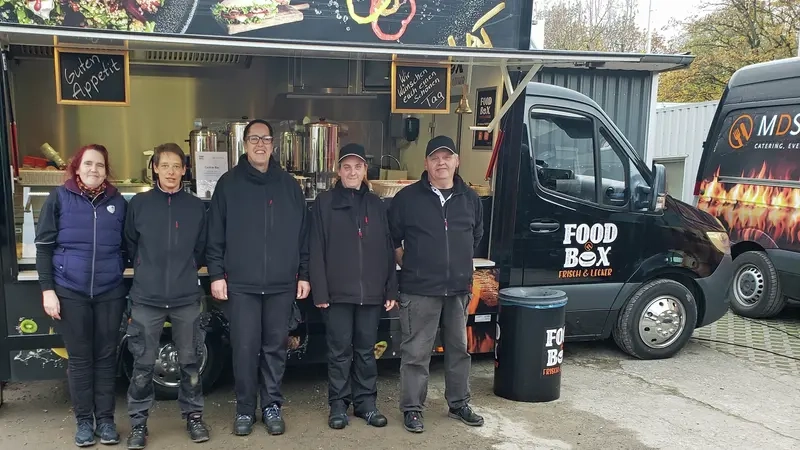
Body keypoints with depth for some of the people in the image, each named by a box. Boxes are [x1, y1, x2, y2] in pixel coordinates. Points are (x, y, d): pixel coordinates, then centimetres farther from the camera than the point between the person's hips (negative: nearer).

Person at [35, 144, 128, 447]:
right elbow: (44, 246, 0)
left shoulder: (118, 202, 5)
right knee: (79, 357, 6)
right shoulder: (59, 198, 0)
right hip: (70, 291, -1)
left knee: (106, 356, 7)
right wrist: (47, 289, -6)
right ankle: (84, 420, 18)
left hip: (110, 292, 1)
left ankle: (105, 419, 18)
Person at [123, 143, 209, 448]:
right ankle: (138, 422, 19)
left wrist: (185, 271, 10)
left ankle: (193, 416, 24)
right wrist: (146, 270, 9)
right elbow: (130, 245, 10)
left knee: (190, 361, 9)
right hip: (147, 297, -1)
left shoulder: (196, 207, 3)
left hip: (186, 298, 1)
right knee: (143, 365, 5)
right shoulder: (138, 204, 1)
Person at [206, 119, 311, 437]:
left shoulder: (289, 184, 9)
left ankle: (272, 406, 22)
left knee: (276, 347, 8)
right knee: (244, 348, 2)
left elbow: (302, 233, 9)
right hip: (241, 284, -1)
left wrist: (304, 274, 5)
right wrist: (216, 274, -5)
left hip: (282, 284, 2)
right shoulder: (229, 183, 3)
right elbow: (215, 234, 1)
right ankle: (245, 409, 16)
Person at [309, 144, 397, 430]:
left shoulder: (376, 205, 10)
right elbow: (316, 250, -4)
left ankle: (366, 402, 22)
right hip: (338, 292, -2)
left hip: (371, 292, 3)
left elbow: (387, 250, 10)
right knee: (340, 351, 6)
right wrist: (320, 291, -10)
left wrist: (391, 289, 5)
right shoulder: (325, 203, 1)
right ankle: (338, 404, 18)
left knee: (366, 350, 11)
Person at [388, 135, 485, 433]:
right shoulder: (407, 198, -5)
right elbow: (392, 239, 3)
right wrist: (411, 267, 4)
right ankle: (412, 408, 14)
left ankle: (459, 404, 30)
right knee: (416, 353, 1)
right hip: (419, 290, -4)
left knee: (459, 349, 15)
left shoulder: (470, 199, 7)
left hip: (459, 289, 4)